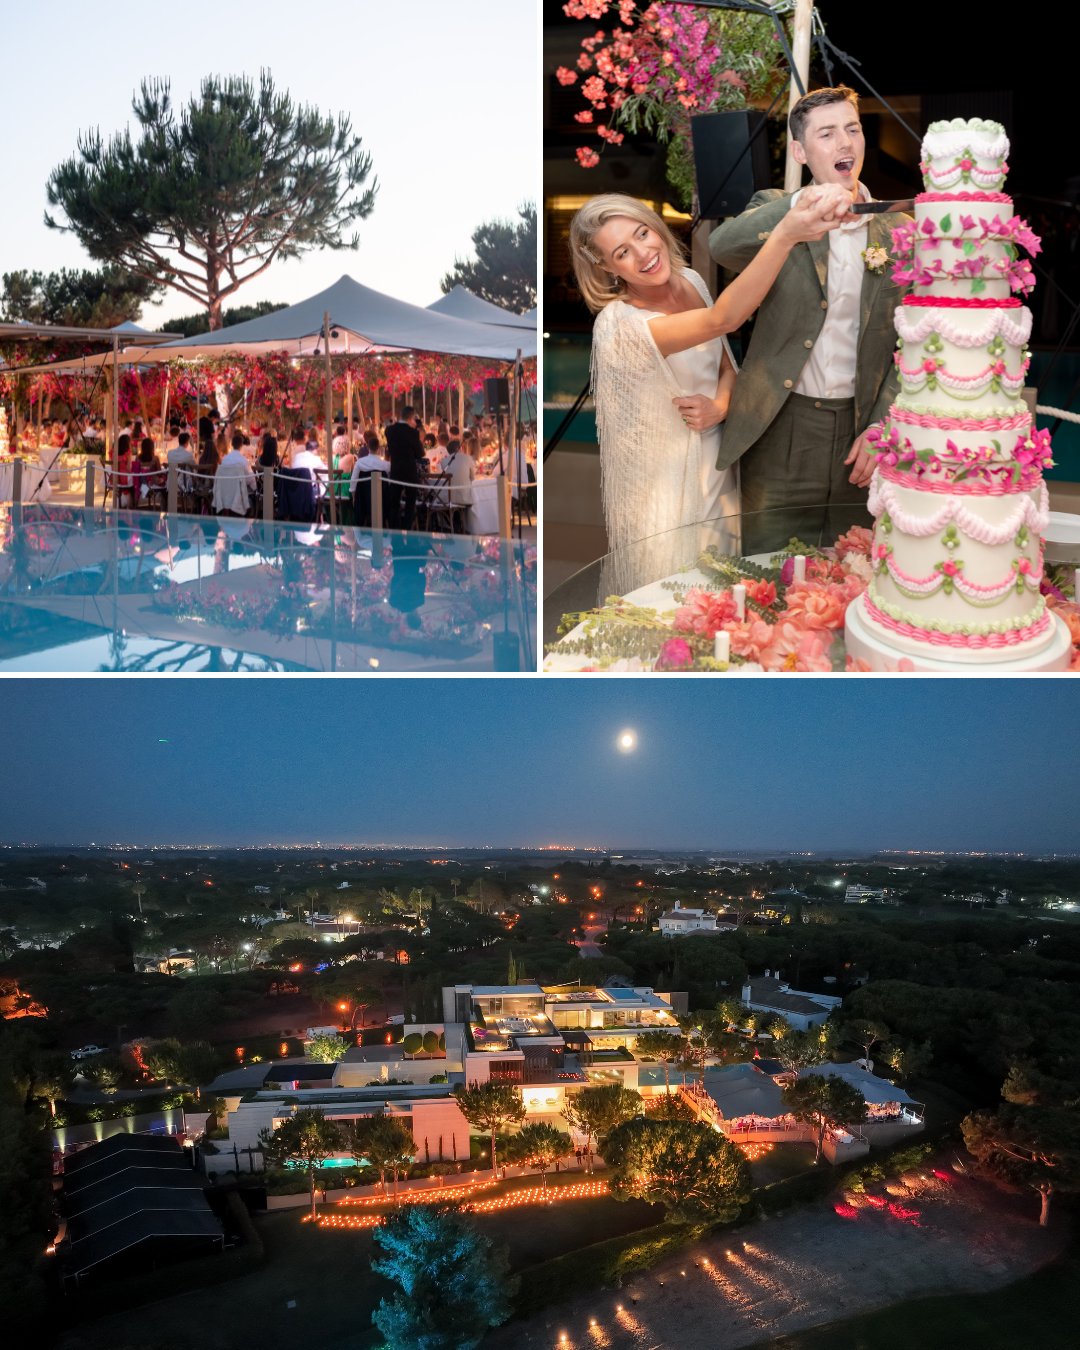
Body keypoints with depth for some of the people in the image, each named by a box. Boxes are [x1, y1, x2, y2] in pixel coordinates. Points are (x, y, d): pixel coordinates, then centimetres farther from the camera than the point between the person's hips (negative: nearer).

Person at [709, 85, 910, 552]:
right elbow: (722, 246, -21)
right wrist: (801, 206, -36)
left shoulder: (897, 229, 7)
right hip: (782, 430, -2)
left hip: (861, 432, 2)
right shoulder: (775, 210, 2)